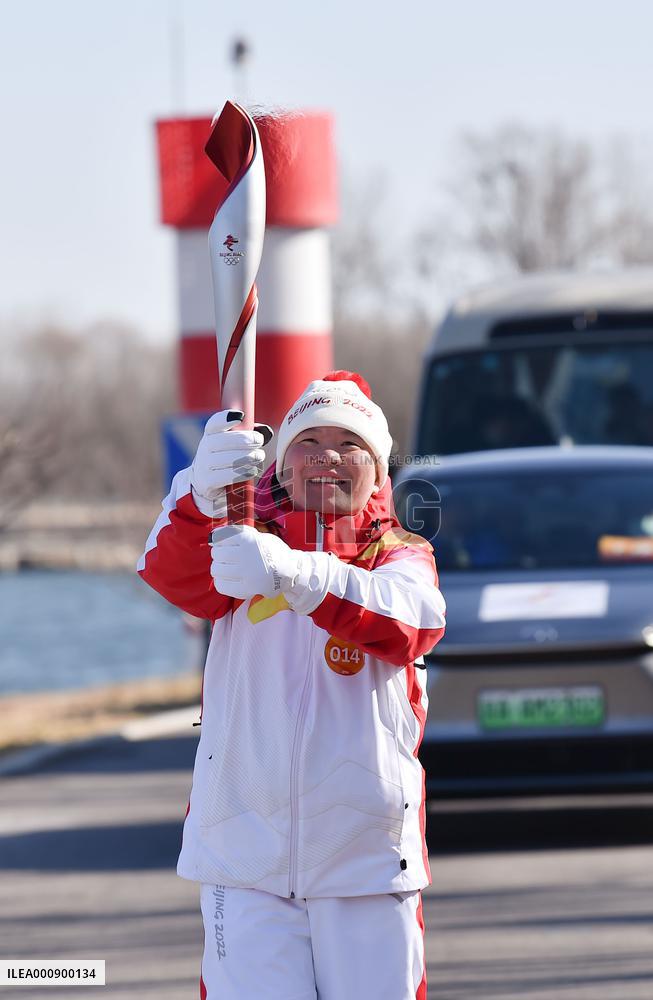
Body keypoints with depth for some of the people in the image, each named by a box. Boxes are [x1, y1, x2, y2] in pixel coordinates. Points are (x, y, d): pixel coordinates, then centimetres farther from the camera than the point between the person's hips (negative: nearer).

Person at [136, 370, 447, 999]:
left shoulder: (401, 556, 8)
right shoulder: (246, 548, 11)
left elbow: (412, 621, -17)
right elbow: (173, 574, -12)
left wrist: (298, 576, -37)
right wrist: (203, 494, -35)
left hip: (366, 850, 0)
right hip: (245, 849, 0)